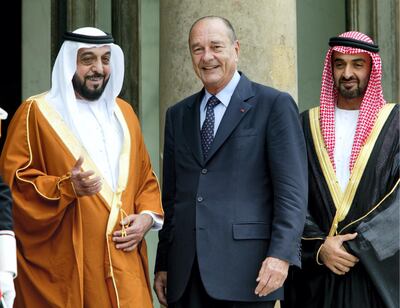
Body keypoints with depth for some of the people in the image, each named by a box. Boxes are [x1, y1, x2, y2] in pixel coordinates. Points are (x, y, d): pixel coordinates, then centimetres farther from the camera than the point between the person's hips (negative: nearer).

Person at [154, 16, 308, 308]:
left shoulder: (274, 105, 0)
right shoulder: (178, 115, 16)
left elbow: (292, 189, -7)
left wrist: (281, 254, -17)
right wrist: (163, 264, 13)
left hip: (245, 271, -4)